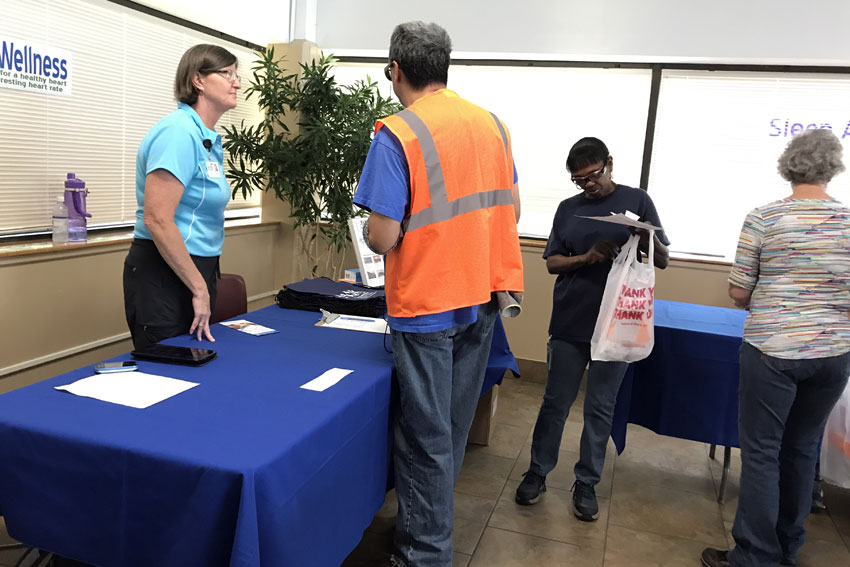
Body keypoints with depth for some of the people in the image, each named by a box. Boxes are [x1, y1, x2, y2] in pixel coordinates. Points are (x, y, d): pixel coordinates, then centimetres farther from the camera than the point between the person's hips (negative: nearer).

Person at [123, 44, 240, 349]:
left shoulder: (207, 138, 12)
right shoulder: (179, 132, -17)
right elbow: (157, 219, -25)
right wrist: (200, 288, -19)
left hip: (193, 270, 9)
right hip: (165, 275, -9)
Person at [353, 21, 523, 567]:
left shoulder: (397, 135, -15)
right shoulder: (492, 123, 4)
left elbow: (383, 238, -17)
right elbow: (512, 213, 10)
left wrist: (372, 230, 5)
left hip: (427, 304, -6)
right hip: (483, 296, 7)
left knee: (426, 437, 5)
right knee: (454, 427, 19)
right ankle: (433, 523, 37)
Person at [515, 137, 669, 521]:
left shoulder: (637, 201, 1)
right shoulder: (569, 208, 8)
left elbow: (663, 261, 1)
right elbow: (552, 262, 6)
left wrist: (648, 242, -23)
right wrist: (587, 257, -14)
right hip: (570, 323, 2)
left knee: (600, 409, 8)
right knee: (555, 402, 8)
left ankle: (586, 484, 22)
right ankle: (537, 473, 23)